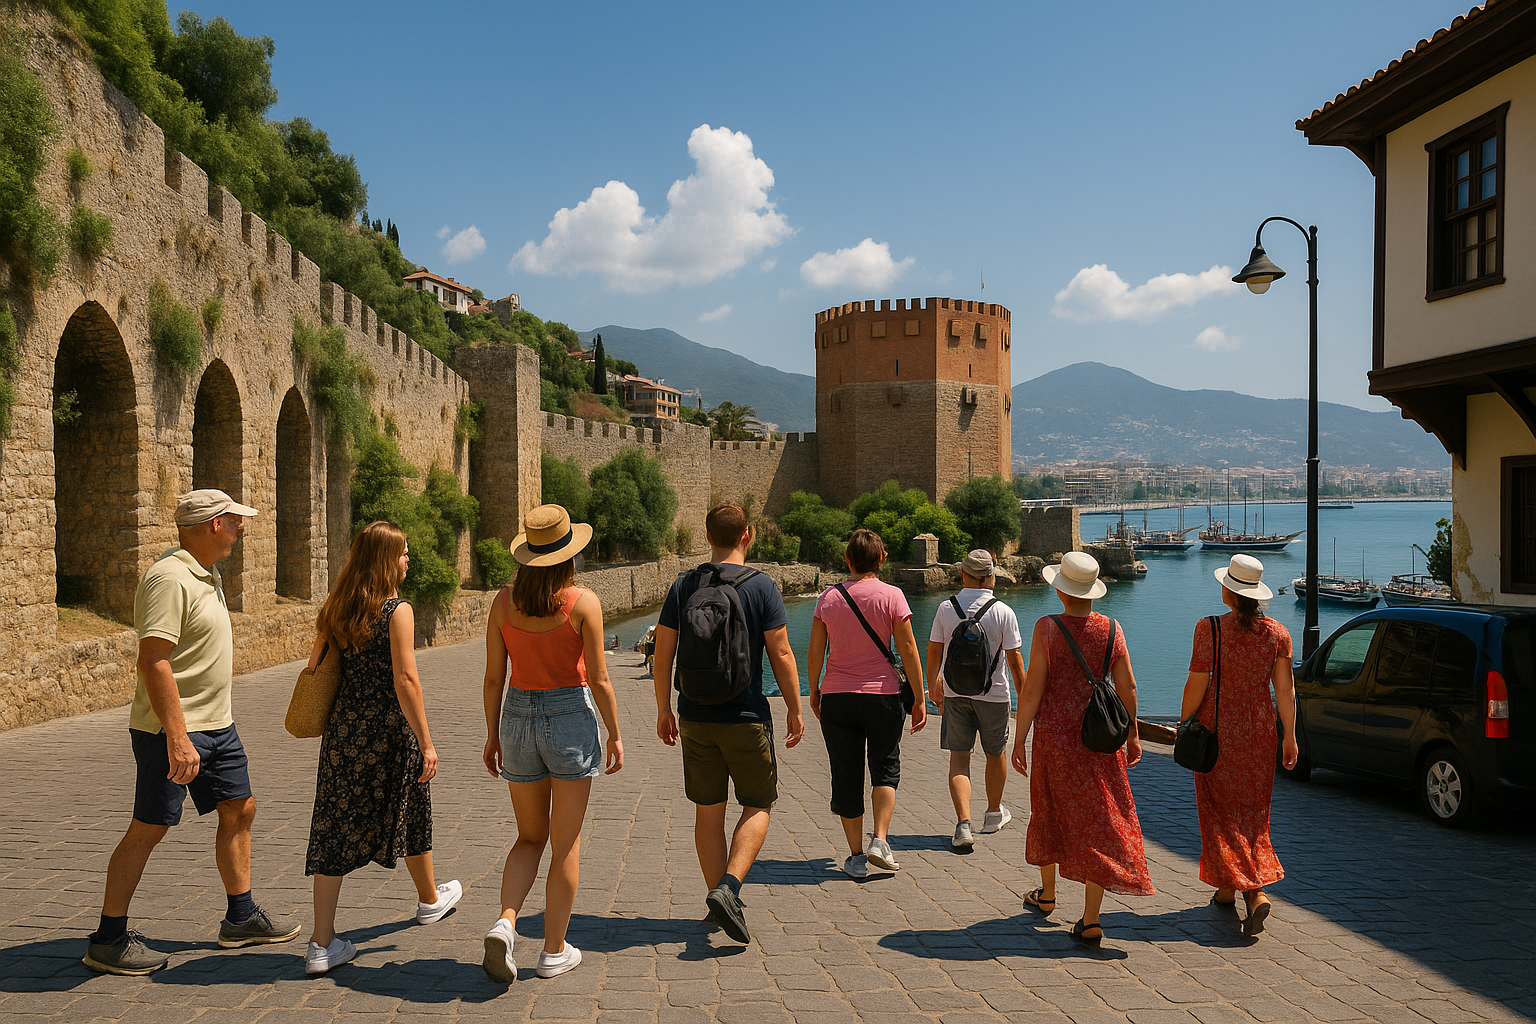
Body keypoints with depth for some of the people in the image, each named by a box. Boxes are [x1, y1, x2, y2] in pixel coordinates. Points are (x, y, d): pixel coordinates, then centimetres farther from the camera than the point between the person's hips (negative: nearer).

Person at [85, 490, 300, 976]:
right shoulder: (169, 578, -20)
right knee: (148, 829, -1)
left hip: (217, 724, 10)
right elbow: (152, 661, -26)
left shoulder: (208, 575, 12)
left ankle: (241, 917, 25)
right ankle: (107, 940, 11)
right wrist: (177, 738, -30)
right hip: (172, 731, -10)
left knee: (239, 810, 13)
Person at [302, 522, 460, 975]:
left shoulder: (333, 611, 5)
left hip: (342, 729, 5)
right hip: (389, 729, -4)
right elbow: (405, 680, -18)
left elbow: (314, 670, 9)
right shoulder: (397, 611, -13)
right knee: (410, 814, 17)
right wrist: (426, 743, -15)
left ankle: (322, 944, 5)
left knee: (335, 826, 5)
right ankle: (430, 899, 40)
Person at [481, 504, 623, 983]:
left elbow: (494, 677, 2)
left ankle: (504, 922, -2)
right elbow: (598, 678, -10)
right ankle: (554, 952, 17)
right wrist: (615, 735, 1)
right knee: (566, 845, 9)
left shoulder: (504, 601, -1)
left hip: (519, 717, 4)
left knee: (530, 837, 19)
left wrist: (492, 735, 12)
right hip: (570, 716, -3)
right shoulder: (583, 602, -12)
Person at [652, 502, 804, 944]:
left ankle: (719, 899, 21)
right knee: (757, 807, 10)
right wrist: (794, 709, 3)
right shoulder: (761, 586, -8)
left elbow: (663, 654, 3)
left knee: (708, 810, 13)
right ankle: (728, 888, -8)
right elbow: (781, 655, -8)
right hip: (746, 717, -3)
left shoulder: (683, 586, 2)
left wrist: (663, 710, 14)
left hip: (695, 719, 3)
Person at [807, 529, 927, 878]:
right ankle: (880, 840, 1)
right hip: (882, 694, -1)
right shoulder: (891, 596, -5)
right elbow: (908, 650, -6)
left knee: (846, 775, 9)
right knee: (885, 767, 16)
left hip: (836, 696, 2)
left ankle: (856, 856, 13)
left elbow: (815, 654, 2)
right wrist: (918, 699, 1)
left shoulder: (829, 597, 1)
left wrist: (814, 692, 16)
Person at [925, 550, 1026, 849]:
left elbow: (934, 652, 3)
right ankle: (994, 813, 38)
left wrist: (933, 686, 16)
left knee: (959, 757, 3)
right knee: (996, 753, 19)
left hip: (954, 692, 1)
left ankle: (963, 822, -13)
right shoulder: (1003, 612, -10)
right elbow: (1014, 658, -6)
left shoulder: (946, 608, -4)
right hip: (994, 693, -1)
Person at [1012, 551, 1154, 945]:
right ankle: (1091, 920, 2)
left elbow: (1032, 687, -13)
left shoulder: (1048, 628, -12)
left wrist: (1019, 738, -6)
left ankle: (1047, 894, 37)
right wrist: (1132, 734, 13)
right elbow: (1128, 686, 2)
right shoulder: (1111, 629, -2)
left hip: (1055, 732, -2)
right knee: (1099, 819, 5)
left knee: (1051, 811, 18)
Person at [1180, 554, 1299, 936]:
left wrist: (1184, 723, 0)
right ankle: (1257, 889, 3)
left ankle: (1228, 887, 7)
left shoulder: (1210, 628, -13)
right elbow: (1285, 689, -2)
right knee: (1252, 810, 13)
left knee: (1222, 810, 8)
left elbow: (1197, 684, -12)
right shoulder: (1277, 633, -2)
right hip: (1259, 731, 4)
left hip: (1218, 731, -3)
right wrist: (1290, 735, 3)